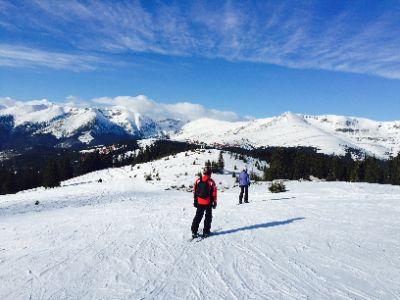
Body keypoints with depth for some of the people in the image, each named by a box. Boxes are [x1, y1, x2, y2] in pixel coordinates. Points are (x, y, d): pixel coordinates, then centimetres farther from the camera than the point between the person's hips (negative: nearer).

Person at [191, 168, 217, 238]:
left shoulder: (198, 180, 2)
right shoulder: (211, 182, -8)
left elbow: (194, 191, 5)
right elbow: (214, 193, -6)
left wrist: (195, 201, 13)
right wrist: (214, 202, 3)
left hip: (199, 202, 3)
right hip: (208, 203, -3)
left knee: (198, 217, 12)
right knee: (208, 217, 11)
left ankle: (194, 232, 9)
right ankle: (206, 232, 12)